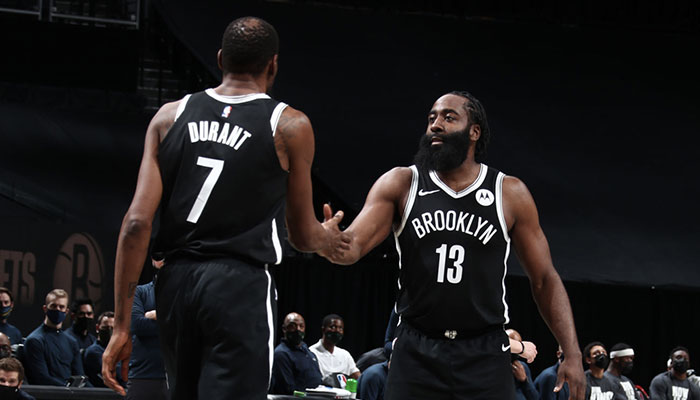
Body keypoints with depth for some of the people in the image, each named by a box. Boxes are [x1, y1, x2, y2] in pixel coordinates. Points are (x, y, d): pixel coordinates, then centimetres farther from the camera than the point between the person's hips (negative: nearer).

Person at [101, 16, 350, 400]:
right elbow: (302, 236, 10)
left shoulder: (170, 117, 8)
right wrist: (329, 238, 34)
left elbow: (137, 222, 0)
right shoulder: (289, 127, 1)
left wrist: (122, 325, 2)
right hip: (241, 283, -4)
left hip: (175, 282, 5)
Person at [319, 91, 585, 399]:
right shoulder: (400, 184, 4)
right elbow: (353, 244, -8)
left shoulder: (510, 194, 3)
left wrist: (572, 354, -3)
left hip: (485, 354, 0)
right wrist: (332, 244, -34)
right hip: (416, 351, 1)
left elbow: (544, 279, 7)